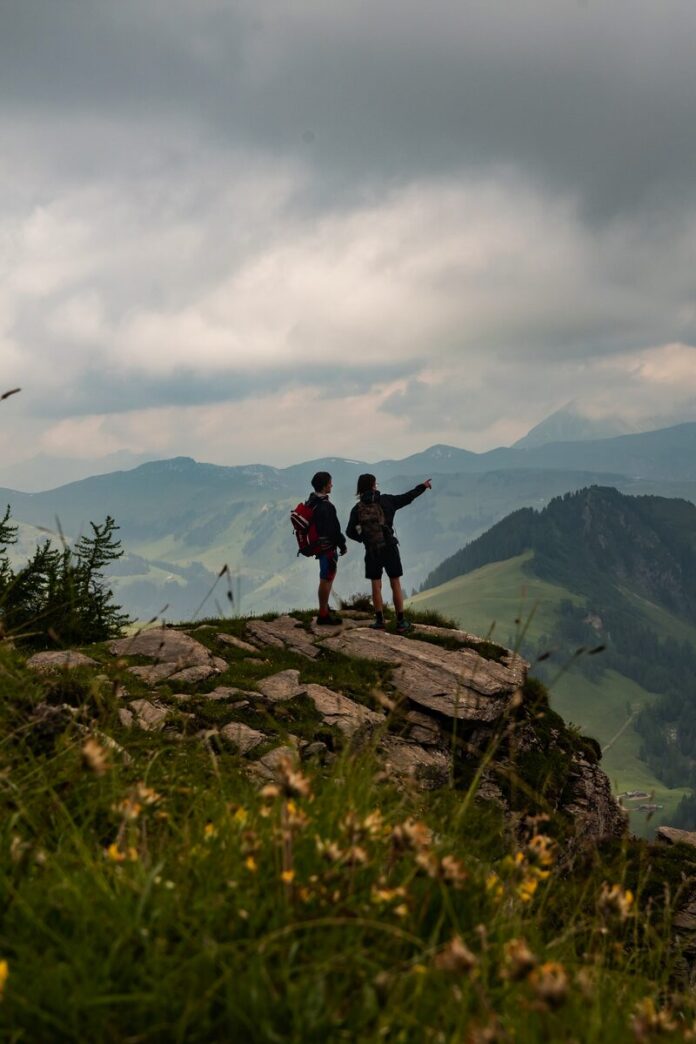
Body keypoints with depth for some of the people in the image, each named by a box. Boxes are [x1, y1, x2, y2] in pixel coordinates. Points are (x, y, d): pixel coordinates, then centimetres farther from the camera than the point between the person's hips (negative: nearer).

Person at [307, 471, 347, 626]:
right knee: (326, 579, -2)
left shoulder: (312, 501, 6)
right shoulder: (325, 506, -24)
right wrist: (342, 544, -8)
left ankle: (324, 609, 33)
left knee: (327, 578, 22)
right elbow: (333, 529, -23)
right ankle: (323, 615, 4)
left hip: (319, 545, 10)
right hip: (328, 546, -10)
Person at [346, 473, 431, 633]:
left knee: (376, 586, 10)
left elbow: (350, 532, -3)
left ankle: (379, 621, 9)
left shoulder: (357, 509, -2)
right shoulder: (385, 500, -4)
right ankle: (401, 622, 7)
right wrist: (423, 487, 19)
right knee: (396, 585, 6)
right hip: (389, 548, -1)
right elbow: (407, 497, 3)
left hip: (372, 551, 1)